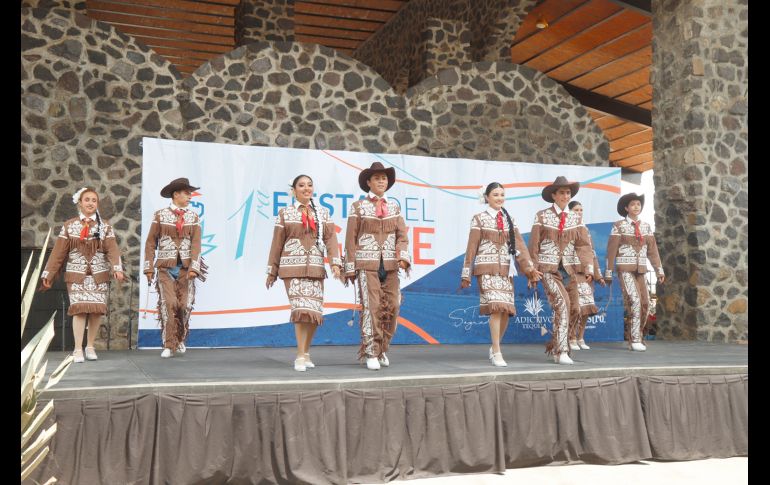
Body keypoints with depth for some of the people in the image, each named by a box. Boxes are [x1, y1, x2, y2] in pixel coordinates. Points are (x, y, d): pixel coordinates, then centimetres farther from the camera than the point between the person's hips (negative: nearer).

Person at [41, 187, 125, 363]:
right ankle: (78, 349, -5)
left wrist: (117, 268, -24)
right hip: (76, 274, -1)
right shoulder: (69, 226, 5)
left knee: (97, 310, 0)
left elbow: (112, 249, -8)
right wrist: (48, 274, 3)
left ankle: (90, 346, 16)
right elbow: (58, 252, 5)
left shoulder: (105, 226, 4)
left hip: (99, 275, 1)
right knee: (79, 308, -12)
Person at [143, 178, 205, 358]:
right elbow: (151, 242, 3)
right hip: (165, 268, -2)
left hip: (186, 268, 2)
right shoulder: (160, 215, 3)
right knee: (168, 304, -12)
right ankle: (169, 346, -3)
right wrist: (149, 268, -1)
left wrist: (194, 268, -13)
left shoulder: (193, 217, 7)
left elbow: (196, 244, -1)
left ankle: (181, 339, 22)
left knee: (185, 305, -1)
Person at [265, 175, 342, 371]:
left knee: (315, 311, 2)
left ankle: (306, 353, 19)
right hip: (292, 267, -3)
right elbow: (277, 243, 7)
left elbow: (330, 238, 2)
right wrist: (272, 271, 7)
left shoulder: (323, 213, 12)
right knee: (302, 308, -16)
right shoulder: (285, 213, 7)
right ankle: (300, 357, -11)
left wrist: (335, 262, -12)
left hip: (315, 267, 3)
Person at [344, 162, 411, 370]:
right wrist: (350, 268, -3)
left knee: (392, 307, 2)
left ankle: (382, 349, 19)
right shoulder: (358, 207, 3)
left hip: (390, 265, 4)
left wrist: (403, 257, -10)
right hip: (367, 264, -3)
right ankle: (371, 354, 1)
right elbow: (350, 239, 1)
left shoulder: (394, 206, 13)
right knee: (371, 307, -8)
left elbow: (402, 235, 7)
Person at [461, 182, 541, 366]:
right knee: (496, 307, -18)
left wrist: (530, 268, -2)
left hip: (506, 269, 5)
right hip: (487, 268, -5)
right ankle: (496, 353, -11)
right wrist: (466, 273, -2)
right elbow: (472, 248, 0)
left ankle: (494, 347, 21)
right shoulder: (479, 219, 1)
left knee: (506, 310, 2)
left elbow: (519, 246, 7)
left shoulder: (509, 220, 13)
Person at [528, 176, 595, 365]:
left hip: (571, 269, 4)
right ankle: (561, 352, -13)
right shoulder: (542, 216, 1)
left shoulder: (575, 218, 10)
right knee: (562, 303, -19)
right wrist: (533, 270, -2)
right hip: (549, 269, -4)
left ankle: (554, 345, 18)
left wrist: (589, 267, -10)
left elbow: (583, 245, 1)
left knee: (576, 308, -2)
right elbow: (534, 245, 1)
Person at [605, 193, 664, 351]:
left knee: (645, 305, -1)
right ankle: (635, 340, -14)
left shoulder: (646, 226, 10)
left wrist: (659, 271, -1)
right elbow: (611, 250, -6)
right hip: (625, 270, -5)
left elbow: (652, 249, 7)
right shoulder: (618, 226, -5)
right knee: (635, 301, -20)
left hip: (640, 271, 5)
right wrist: (608, 273, -7)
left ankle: (633, 339, 15)